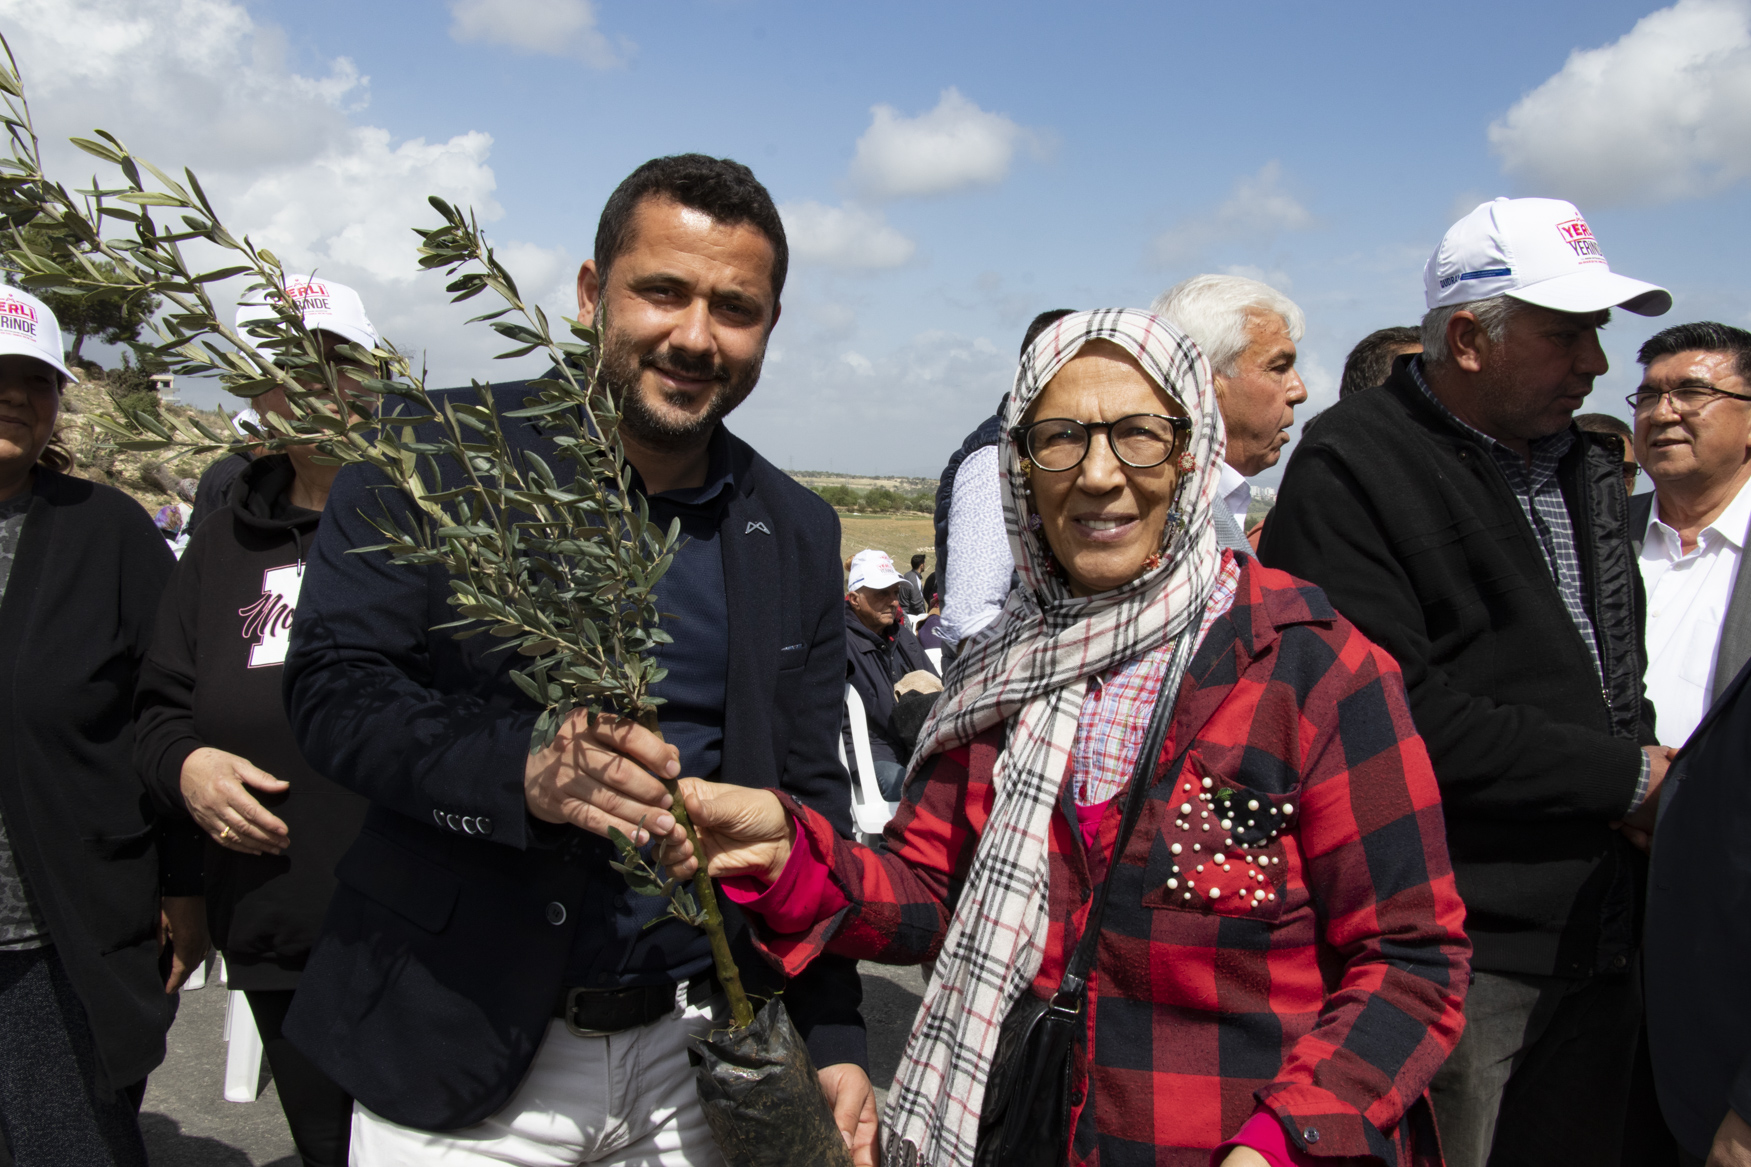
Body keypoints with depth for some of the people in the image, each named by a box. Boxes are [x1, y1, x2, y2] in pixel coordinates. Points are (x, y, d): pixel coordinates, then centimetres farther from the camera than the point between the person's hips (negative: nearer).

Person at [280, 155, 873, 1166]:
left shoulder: (799, 534, 3)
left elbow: (811, 797, 6)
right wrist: (520, 772, -28)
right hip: (455, 1050, -3)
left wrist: (835, 1040, 1)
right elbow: (331, 687, -10)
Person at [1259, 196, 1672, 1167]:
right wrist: (1627, 780, -15)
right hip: (1460, 956, -8)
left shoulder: (1583, 465, 14)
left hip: (1599, 944, 8)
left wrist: (1645, 762, 1)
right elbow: (1397, 717, -24)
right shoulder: (1352, 472, -14)